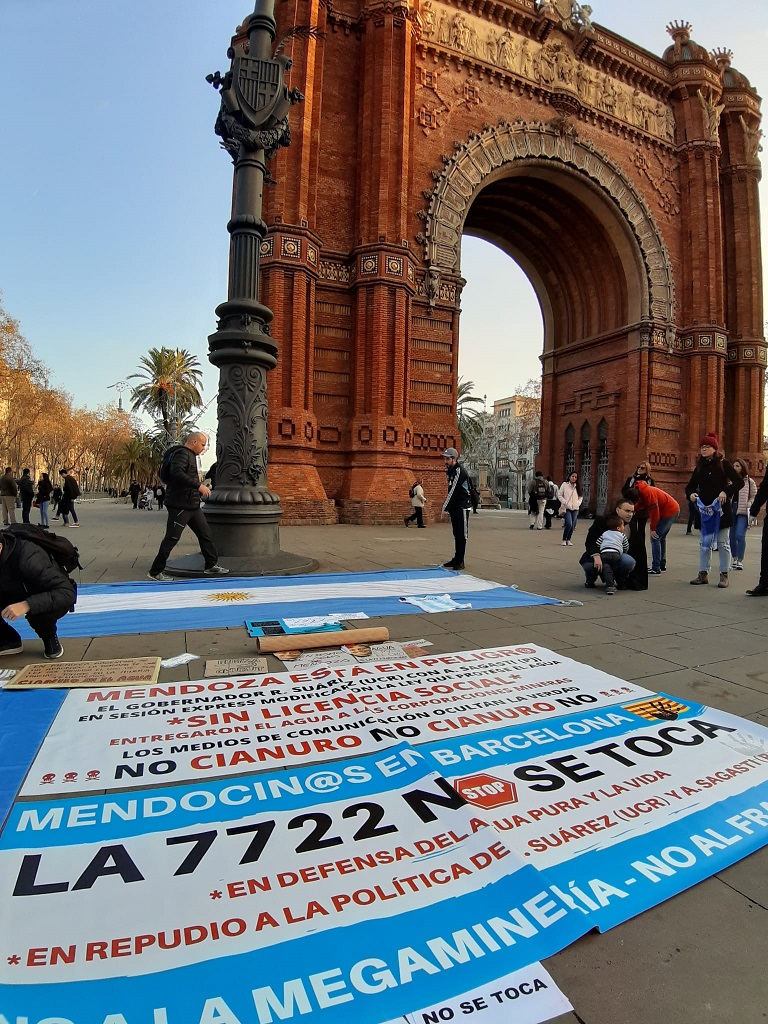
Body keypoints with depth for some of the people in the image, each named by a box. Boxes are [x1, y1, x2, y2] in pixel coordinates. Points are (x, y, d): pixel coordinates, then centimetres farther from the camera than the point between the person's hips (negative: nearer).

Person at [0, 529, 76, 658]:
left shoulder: (28, 557, -35)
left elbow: (68, 592, -41)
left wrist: (27, 605, -52)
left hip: (46, 599, -5)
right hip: (19, 596, 5)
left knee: (37, 611, -36)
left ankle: (50, 638, -4)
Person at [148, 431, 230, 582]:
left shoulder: (190, 455, 20)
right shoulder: (182, 454, -12)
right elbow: (177, 473, -29)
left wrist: (198, 484, 14)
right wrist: (198, 485, -30)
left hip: (192, 505, 10)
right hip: (180, 506, -10)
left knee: (205, 533, 11)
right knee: (172, 538, -4)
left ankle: (211, 565, 20)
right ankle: (155, 572, 6)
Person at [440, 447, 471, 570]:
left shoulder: (459, 471, -14)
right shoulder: (451, 471, 15)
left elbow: (453, 491, -19)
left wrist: (445, 507, -18)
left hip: (462, 507, -10)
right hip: (454, 507, 10)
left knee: (462, 535, -5)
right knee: (456, 534, 13)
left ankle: (460, 561, -2)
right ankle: (456, 559, 20)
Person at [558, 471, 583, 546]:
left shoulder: (577, 487, 11)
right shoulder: (564, 484, 0)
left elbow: (581, 496, 17)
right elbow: (559, 495, -1)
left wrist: (578, 503, 0)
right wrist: (565, 503, -11)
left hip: (575, 509, 4)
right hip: (567, 508, -4)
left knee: (573, 525, 3)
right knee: (569, 524, -17)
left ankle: (568, 540, 19)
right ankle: (564, 539, 2)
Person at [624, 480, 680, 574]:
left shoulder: (648, 493, -30)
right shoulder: (639, 491, -3)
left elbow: (654, 512, -25)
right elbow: (640, 504, 11)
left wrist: (653, 529, -16)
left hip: (669, 511, -10)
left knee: (655, 537, -12)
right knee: (661, 537, 19)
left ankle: (656, 569, -12)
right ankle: (662, 566, 30)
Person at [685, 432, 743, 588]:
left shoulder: (723, 464, -4)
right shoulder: (699, 467, 8)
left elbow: (740, 482, -9)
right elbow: (690, 486, 11)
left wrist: (726, 492, -24)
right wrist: (691, 494, -10)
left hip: (722, 510, -4)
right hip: (704, 510, 4)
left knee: (723, 543, 4)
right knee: (704, 543, 8)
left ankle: (724, 575, 12)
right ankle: (703, 574, 15)